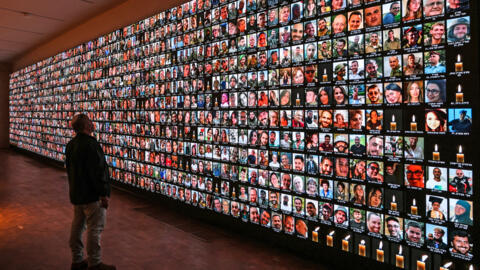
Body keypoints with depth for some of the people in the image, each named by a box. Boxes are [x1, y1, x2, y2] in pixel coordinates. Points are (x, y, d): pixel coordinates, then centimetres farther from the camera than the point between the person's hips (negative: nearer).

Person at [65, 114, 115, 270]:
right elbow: (97, 171, -23)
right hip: (91, 195, -10)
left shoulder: (71, 145, 11)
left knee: (77, 226, 16)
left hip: (76, 194, 10)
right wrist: (104, 194, -18)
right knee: (95, 228, -2)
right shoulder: (91, 144, -21)